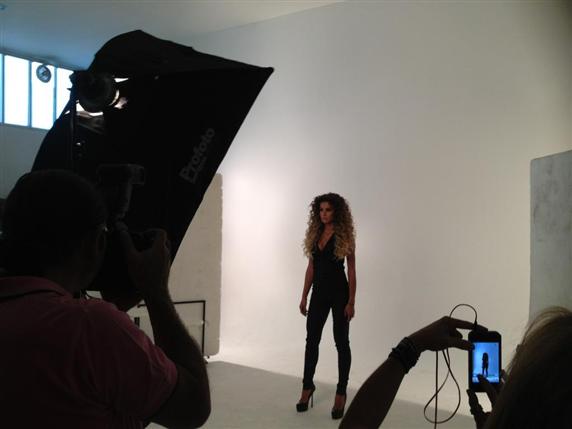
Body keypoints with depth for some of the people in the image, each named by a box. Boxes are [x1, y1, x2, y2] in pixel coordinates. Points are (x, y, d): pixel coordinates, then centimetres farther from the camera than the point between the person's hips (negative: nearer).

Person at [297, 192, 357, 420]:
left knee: (341, 342, 4)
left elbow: (351, 270, -9)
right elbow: (311, 267, 10)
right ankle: (307, 386, 27)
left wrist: (351, 301, -13)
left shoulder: (344, 235, -8)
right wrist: (304, 296, 8)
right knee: (311, 340, 10)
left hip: (339, 292, -5)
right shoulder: (315, 234, 7)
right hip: (319, 292, 5)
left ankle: (341, 393, 16)